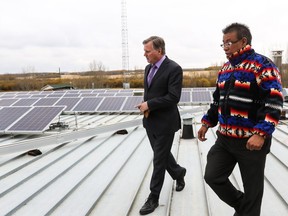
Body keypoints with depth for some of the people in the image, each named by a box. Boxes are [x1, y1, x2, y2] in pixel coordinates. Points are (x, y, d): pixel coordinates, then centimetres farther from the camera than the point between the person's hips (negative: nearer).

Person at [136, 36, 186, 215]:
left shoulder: (174, 69, -16)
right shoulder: (149, 68, 9)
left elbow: (173, 97, -22)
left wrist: (149, 105, -18)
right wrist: (145, 106, -2)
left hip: (165, 122, -7)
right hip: (150, 121, 8)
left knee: (159, 159, 2)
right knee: (162, 155, 20)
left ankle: (153, 198, 15)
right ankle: (178, 173, 46)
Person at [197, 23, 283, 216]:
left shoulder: (262, 65, -11)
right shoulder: (226, 68, 12)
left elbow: (274, 102, -19)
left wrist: (261, 134, -26)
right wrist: (207, 123, 15)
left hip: (251, 141, -7)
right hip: (224, 139, 7)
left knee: (252, 188, 8)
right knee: (213, 177, 7)